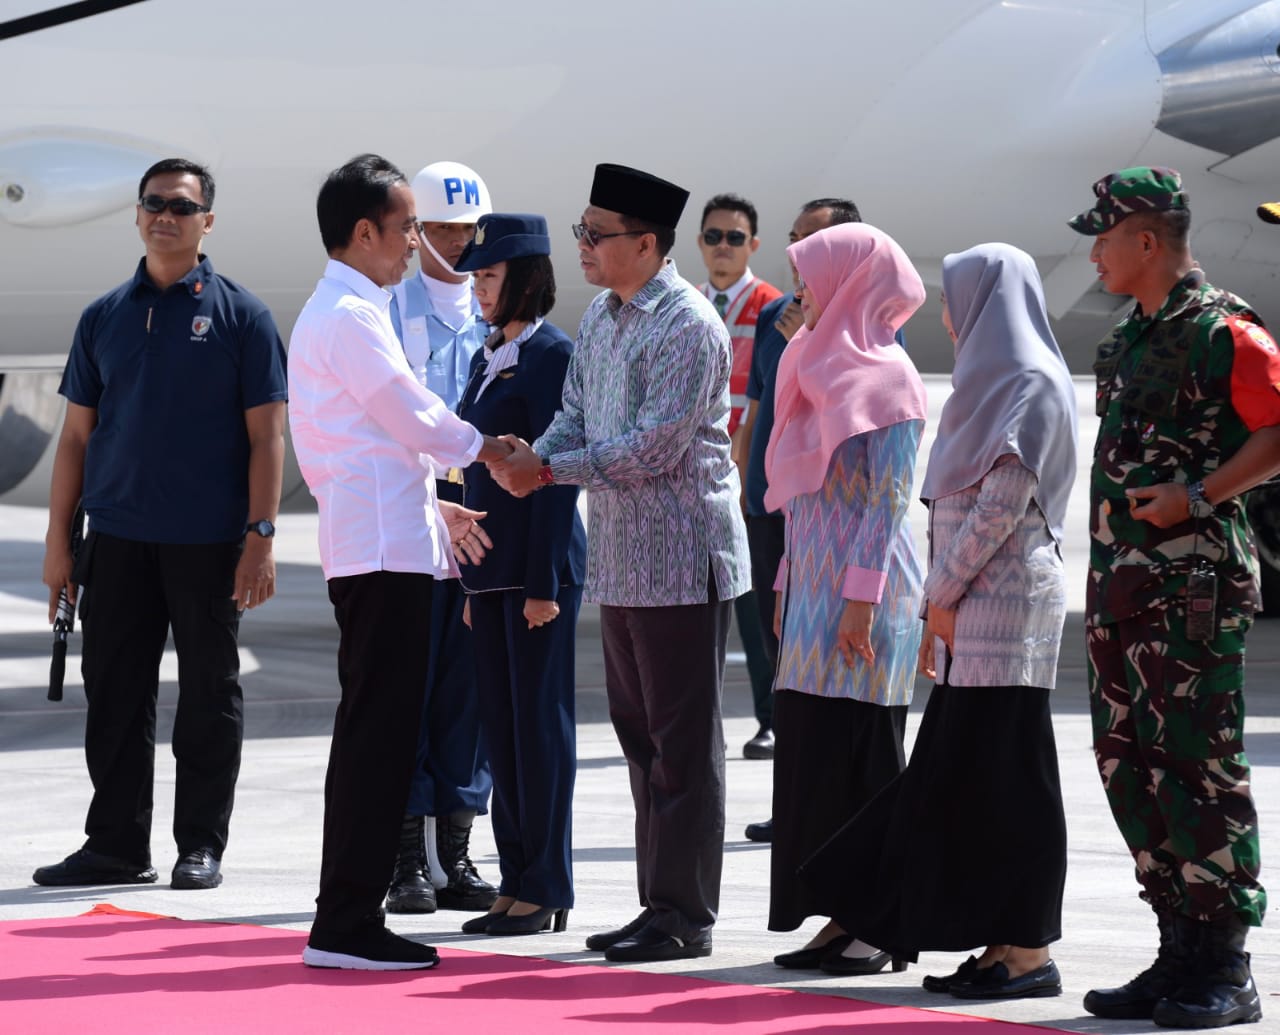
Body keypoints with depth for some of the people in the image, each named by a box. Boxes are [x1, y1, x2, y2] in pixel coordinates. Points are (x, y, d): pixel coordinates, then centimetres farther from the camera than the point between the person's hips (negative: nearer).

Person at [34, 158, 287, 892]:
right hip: (118, 540, 3)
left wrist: (260, 536, -11)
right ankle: (117, 845, 14)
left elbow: (267, 435, -3)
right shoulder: (106, 316, 10)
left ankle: (202, 846, 11)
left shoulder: (240, 315, 0)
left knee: (210, 698, 4)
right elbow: (77, 433, 12)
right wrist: (58, 541, 6)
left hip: (208, 542, -3)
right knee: (115, 695, 6)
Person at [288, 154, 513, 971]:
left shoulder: (337, 312, 21)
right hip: (384, 545, -11)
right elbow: (414, 417, -11)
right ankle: (346, 925, -10)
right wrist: (487, 449, 6)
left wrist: (437, 504, 24)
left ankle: (349, 919, 15)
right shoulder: (351, 315, -12)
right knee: (379, 732, -10)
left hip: (384, 542, 11)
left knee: (374, 733, 12)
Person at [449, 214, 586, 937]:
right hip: (492, 559, 9)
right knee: (500, 721, 9)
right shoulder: (489, 359, 16)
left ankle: (547, 889, 2)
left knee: (540, 719, -4)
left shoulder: (551, 354, -10)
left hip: (540, 562, -9)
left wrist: (544, 582, -17)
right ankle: (517, 882, 14)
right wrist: (474, 579, 18)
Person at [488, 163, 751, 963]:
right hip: (621, 558, 9)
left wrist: (550, 468, -18)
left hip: (681, 558, -9)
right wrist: (536, 459, -7)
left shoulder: (688, 326, -16)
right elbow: (578, 416, 14)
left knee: (683, 741, -3)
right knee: (641, 736, 13)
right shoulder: (602, 317, 12)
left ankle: (685, 916, 1)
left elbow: (654, 447, -21)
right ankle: (661, 902, 21)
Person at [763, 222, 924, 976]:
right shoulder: (825, 369, 17)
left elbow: (887, 499, -15)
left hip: (862, 591, -9)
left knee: (857, 755, -6)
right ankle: (843, 918, 9)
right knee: (813, 751, 6)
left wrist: (861, 597, -20)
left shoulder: (884, 377, -10)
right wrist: (789, 584, 18)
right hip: (817, 587, 9)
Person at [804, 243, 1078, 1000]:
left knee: (1006, 778, -7)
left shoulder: (1032, 384, -10)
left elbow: (1004, 500, -17)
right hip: (971, 607, 9)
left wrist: (941, 592, -11)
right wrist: (942, 607, 14)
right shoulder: (994, 382, 19)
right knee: (958, 777, 7)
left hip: (1007, 601, -9)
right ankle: (1005, 942, 9)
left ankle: (1029, 950, -4)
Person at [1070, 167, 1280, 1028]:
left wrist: (1197, 496, -21)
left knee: (1197, 765, -9)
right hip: (1123, 584, 9)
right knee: (1129, 765, 9)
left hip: (1195, 581, -9)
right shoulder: (1129, 339, 18)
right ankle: (1180, 956, 16)